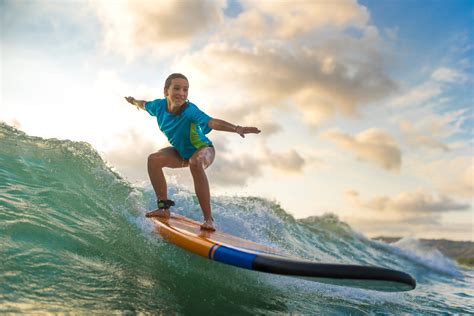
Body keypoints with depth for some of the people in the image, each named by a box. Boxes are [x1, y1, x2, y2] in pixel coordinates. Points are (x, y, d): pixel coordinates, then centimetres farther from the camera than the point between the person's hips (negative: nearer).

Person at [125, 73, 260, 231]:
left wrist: (237, 128, -68)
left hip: (203, 149, -6)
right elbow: (144, 105, 9)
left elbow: (212, 122, -51)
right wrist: (134, 101, 31)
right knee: (154, 160, -14)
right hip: (181, 152, 6)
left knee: (195, 163, -38)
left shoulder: (190, 110, -34)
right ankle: (164, 208, -4)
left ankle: (208, 219, -35)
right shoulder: (160, 105, -16)